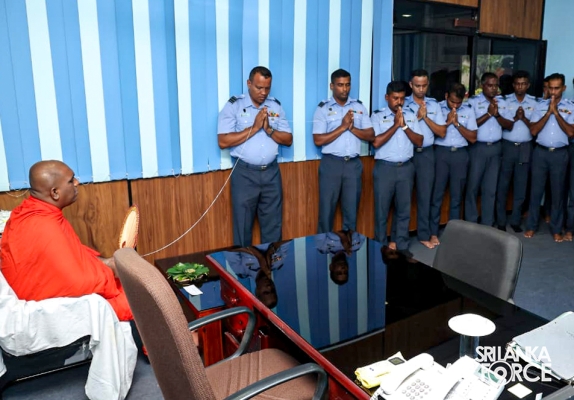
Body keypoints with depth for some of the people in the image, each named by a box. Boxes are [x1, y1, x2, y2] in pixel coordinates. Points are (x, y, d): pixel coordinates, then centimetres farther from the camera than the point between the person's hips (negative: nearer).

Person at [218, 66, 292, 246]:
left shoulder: (276, 106, 8)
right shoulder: (233, 106, -4)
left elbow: (288, 139, 6)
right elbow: (223, 141, -13)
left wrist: (269, 129, -12)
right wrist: (254, 128, -16)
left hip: (271, 173, 4)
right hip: (245, 173, -3)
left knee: (273, 225, 12)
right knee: (243, 226, 7)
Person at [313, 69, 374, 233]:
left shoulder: (359, 106, 8)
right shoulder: (323, 108, -2)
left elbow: (371, 135, 4)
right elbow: (318, 140, -11)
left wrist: (352, 128, -11)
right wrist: (342, 127, -14)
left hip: (353, 164, 3)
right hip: (331, 163, -3)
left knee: (351, 212, 11)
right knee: (327, 211, 4)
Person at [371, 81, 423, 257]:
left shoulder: (410, 116, 9)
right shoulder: (377, 116, -2)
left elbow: (419, 142, 3)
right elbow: (376, 142, -14)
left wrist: (404, 126, -9)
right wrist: (395, 125, -13)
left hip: (406, 168, 4)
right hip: (385, 168, -3)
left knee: (404, 210, 11)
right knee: (382, 211, 4)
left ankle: (402, 246, 23)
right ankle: (382, 247, 16)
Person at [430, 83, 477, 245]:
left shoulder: (468, 110, 5)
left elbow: (473, 138, 2)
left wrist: (457, 123, -7)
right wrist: (447, 122, -12)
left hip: (460, 154, 2)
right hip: (441, 153, -2)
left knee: (456, 196, 9)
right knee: (437, 194, 1)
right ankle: (434, 233, 9)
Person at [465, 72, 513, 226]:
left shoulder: (502, 103, 9)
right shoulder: (473, 102, -3)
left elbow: (510, 126, 2)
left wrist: (497, 115, -12)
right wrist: (488, 113, -16)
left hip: (495, 148, 4)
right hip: (478, 148, -4)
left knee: (490, 188, 9)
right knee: (473, 186, 3)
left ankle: (487, 224, 18)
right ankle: (471, 223, 14)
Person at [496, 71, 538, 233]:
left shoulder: (534, 103, 4)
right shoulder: (505, 101, 0)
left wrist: (524, 118, -16)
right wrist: (515, 118, -20)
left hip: (525, 147, 1)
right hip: (507, 146, -1)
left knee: (520, 186, 7)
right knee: (503, 184, 4)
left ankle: (515, 220, 18)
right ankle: (500, 221, 13)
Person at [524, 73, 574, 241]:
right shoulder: (540, 106, 4)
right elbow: (533, 131, -5)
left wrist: (556, 113, -13)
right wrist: (548, 112, -12)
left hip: (560, 154, 0)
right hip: (540, 152, 1)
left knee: (557, 191, 6)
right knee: (536, 189, 6)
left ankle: (556, 229, 18)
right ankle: (531, 226, 17)